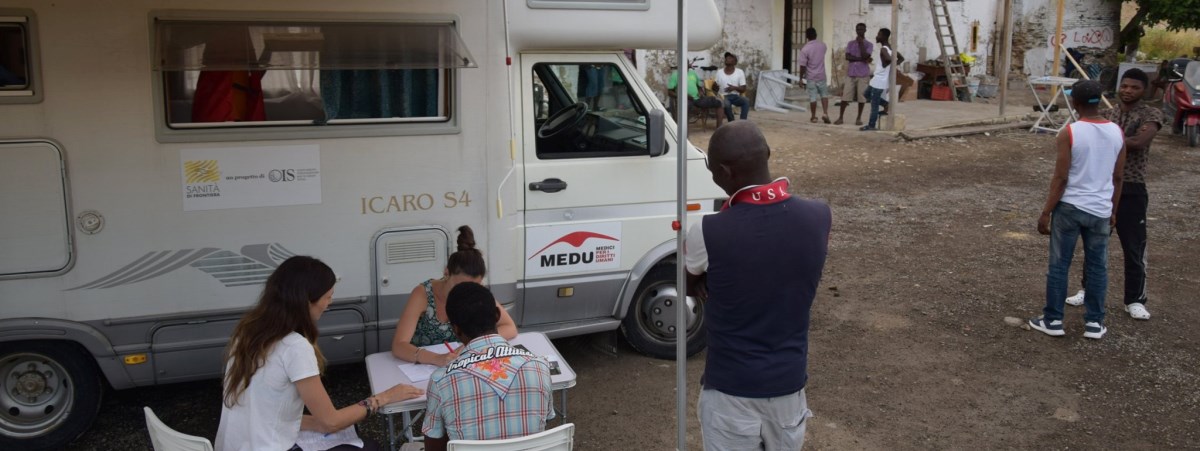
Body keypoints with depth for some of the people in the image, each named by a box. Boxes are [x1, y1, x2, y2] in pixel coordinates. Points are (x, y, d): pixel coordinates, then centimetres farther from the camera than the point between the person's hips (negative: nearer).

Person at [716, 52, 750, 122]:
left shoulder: (740, 72, 4)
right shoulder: (719, 72, 8)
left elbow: (743, 89, 2)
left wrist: (734, 88, -18)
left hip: (735, 96, 1)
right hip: (724, 96, -1)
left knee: (746, 101, -30)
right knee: (726, 104, -37)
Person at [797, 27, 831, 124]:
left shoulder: (805, 49, -15)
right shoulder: (822, 45, -1)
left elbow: (802, 66, -14)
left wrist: (801, 78, -6)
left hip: (811, 77, -3)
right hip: (821, 76, 3)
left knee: (813, 98, 4)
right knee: (824, 95, 15)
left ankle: (814, 117, 12)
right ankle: (825, 113, 1)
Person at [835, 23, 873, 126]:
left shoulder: (869, 45, 2)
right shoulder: (850, 43, 8)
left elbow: (865, 56, -15)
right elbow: (847, 57, -5)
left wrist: (861, 43, -11)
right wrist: (861, 59, -13)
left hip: (863, 74, -1)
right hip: (851, 73, 1)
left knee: (861, 97, 1)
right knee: (845, 96, -2)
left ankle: (859, 118, 12)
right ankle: (840, 117, 4)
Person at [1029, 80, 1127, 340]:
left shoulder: (1069, 133, -13)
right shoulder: (1117, 133, 1)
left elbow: (1061, 178, -13)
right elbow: (1118, 177, 7)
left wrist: (1046, 212, -7)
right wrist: (1113, 210, 18)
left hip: (1069, 207, -4)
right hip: (1100, 210, 4)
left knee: (1059, 265, 6)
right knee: (1097, 267, 13)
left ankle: (1053, 320, 13)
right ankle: (1094, 322, 19)